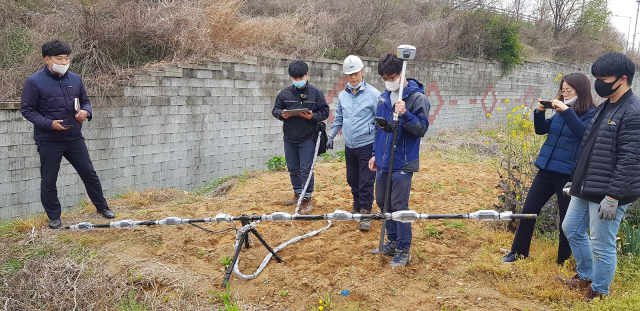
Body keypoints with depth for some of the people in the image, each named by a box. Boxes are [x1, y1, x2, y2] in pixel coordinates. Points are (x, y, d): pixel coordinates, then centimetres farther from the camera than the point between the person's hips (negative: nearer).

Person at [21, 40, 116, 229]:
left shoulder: (75, 79, 6)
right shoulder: (34, 82, -8)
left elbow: (85, 101, 17)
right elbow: (27, 110, -6)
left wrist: (85, 111, -7)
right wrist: (49, 124, -20)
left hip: (75, 138, 4)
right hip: (48, 141, -4)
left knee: (89, 173, 9)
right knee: (48, 181, 6)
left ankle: (102, 207, 25)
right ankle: (54, 217, 22)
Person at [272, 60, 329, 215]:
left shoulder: (315, 92, -4)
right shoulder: (285, 93, 2)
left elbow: (325, 111, -1)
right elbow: (275, 110, 8)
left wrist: (312, 116, -19)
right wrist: (282, 114, -15)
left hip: (307, 139, -4)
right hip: (289, 139, 4)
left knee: (306, 169, -4)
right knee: (293, 168, 16)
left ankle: (307, 199, 7)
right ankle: (298, 194, 34)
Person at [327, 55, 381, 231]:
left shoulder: (373, 94, -9)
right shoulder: (343, 95, 8)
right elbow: (339, 119, 20)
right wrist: (331, 136, 17)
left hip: (367, 146, -5)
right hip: (349, 146, 6)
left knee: (366, 182, -3)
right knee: (352, 180, 14)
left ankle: (366, 214, 7)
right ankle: (357, 208, 30)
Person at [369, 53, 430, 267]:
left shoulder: (417, 98, -10)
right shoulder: (384, 97, 11)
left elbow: (421, 129, -14)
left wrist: (405, 114, -28)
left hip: (402, 163, -7)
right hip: (383, 161, 7)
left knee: (399, 206, -4)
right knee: (382, 202, 14)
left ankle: (403, 251, 11)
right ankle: (392, 242, 31)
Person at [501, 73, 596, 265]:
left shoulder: (591, 114, -7)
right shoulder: (560, 112, 10)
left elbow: (584, 134, -25)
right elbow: (541, 130, 12)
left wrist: (567, 112, -27)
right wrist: (539, 112, -4)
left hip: (568, 174, -6)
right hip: (547, 169, 6)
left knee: (567, 219, 7)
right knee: (529, 210, 9)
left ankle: (563, 261, 25)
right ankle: (518, 253, 22)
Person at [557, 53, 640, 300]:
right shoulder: (605, 107, 11)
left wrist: (613, 197, -22)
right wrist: (577, 180, 20)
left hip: (607, 194, -9)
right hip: (585, 189, 9)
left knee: (602, 245, 3)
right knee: (572, 229, 20)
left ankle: (598, 294, 21)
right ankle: (584, 276, 40)